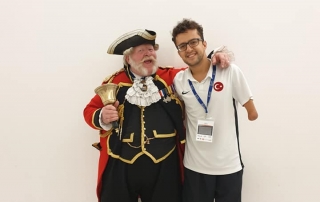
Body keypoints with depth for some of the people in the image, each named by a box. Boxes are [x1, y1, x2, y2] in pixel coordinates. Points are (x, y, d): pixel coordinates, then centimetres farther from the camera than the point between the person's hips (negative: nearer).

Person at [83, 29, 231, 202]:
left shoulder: (171, 77, 3)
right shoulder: (114, 82, 1)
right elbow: (90, 110, 7)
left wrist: (214, 58, -3)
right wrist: (102, 117, -14)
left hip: (164, 166, 1)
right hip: (121, 168, 0)